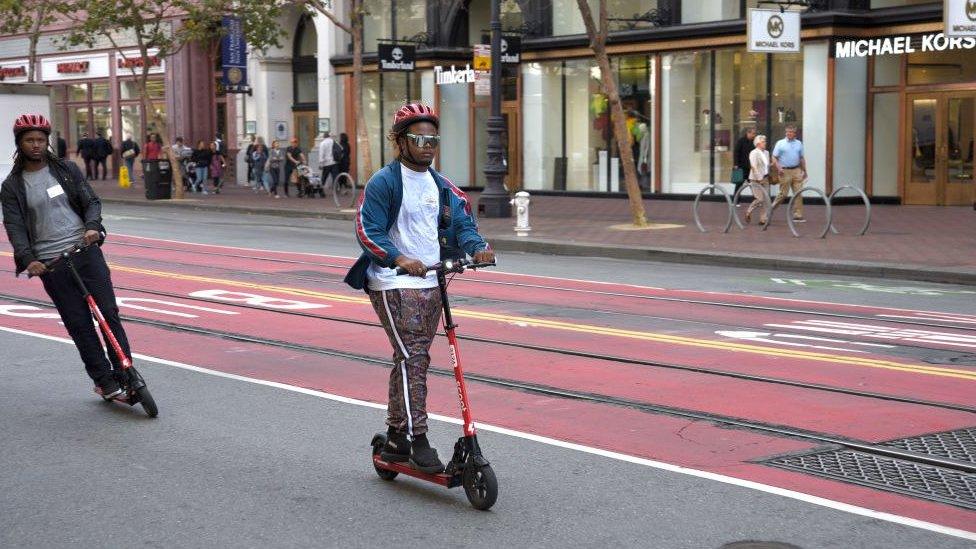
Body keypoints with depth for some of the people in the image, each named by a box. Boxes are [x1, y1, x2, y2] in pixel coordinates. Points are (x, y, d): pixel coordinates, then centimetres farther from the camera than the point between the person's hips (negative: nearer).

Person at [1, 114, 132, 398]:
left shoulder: (66, 170, 9)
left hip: (86, 250, 1)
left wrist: (92, 226, -14)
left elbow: (91, 201, 7)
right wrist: (27, 260, -16)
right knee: (78, 324, 0)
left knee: (109, 312, -4)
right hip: (49, 263, -1)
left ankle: (125, 374, 0)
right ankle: (105, 381, 7)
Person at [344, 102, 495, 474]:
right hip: (393, 284, -7)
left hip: (430, 281, 7)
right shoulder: (383, 182, -8)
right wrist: (400, 259, -30)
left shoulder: (441, 186, 13)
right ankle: (417, 439, -14)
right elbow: (368, 231, -14)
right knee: (412, 356, -15)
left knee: (412, 359, 12)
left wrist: (477, 246, -15)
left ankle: (395, 440, 22)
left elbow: (462, 222, 8)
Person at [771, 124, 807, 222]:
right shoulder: (780, 143, 0)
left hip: (796, 171, 4)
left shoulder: (799, 143, 11)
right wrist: (778, 168, -16)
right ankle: (771, 208, 18)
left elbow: (802, 158, 18)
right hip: (785, 172, -4)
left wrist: (804, 171, 16)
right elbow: (774, 157, -2)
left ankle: (797, 215, 2)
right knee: (783, 194, -2)